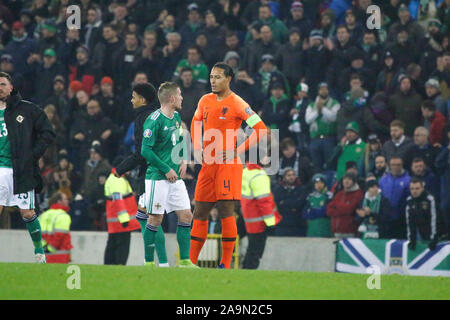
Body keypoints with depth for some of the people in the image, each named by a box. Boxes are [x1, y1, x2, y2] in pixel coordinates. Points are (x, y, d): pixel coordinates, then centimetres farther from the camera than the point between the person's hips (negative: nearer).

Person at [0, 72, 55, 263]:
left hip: (21, 170, -3)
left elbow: (48, 134, 3)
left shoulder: (27, 110, 2)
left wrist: (32, 155, -5)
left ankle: (39, 251, 19)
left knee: (27, 213, 1)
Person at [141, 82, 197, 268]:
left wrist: (183, 161, 9)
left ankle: (184, 260, 9)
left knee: (186, 216, 4)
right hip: (157, 177, -8)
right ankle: (149, 262, 5)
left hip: (175, 177, 8)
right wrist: (166, 169, -15)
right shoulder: (154, 121, -15)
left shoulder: (176, 117, 11)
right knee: (155, 218, -3)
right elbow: (146, 150, -17)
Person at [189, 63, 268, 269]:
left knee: (226, 211, -9)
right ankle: (191, 262, 12)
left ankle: (226, 263, -6)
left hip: (228, 164, -6)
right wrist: (197, 149, 11)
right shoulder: (205, 101, 10)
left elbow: (261, 129, -10)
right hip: (207, 163, 6)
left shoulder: (237, 104, -8)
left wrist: (238, 151, -13)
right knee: (200, 212, 7)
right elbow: (196, 124, 27)